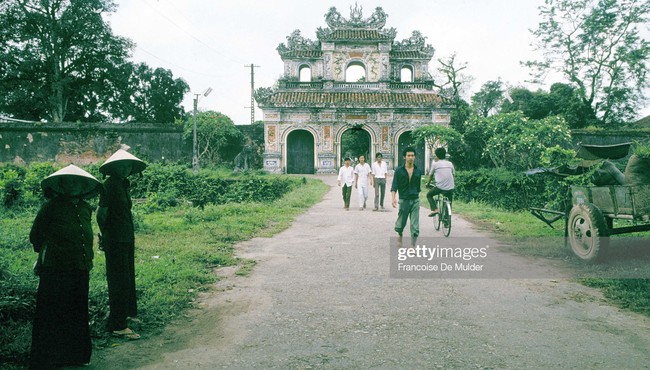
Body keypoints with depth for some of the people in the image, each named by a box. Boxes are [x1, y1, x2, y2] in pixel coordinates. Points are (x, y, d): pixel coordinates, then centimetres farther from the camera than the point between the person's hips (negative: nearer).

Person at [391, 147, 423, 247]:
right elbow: (394, 186, -10)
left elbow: (418, 185, 14)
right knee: (401, 222, 10)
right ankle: (400, 236, 41)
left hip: (415, 200, 2)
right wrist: (393, 198, -23)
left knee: (415, 226, -3)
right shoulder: (399, 171, -5)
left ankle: (413, 245, 2)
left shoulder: (418, 171, 3)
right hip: (404, 200, -1)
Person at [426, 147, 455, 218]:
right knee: (448, 203, 23)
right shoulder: (450, 163, 12)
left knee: (429, 195, 21)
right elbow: (453, 174, 20)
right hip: (450, 188, 4)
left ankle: (435, 209, 2)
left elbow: (430, 176, 13)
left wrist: (427, 184, 31)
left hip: (440, 187, -3)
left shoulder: (435, 164, 3)